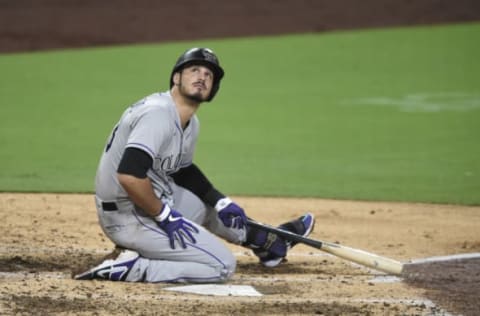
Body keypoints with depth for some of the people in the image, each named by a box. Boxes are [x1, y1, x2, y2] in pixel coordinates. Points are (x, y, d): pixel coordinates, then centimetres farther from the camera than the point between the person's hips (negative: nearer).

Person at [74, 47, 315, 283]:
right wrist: (164, 215, -22)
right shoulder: (158, 114, -23)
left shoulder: (191, 123, 8)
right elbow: (129, 175, -33)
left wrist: (221, 201, 14)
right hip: (129, 218, -11)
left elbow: (184, 171, 25)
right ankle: (129, 268, -11)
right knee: (223, 265, -8)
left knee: (211, 204, 31)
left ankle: (268, 243, 54)